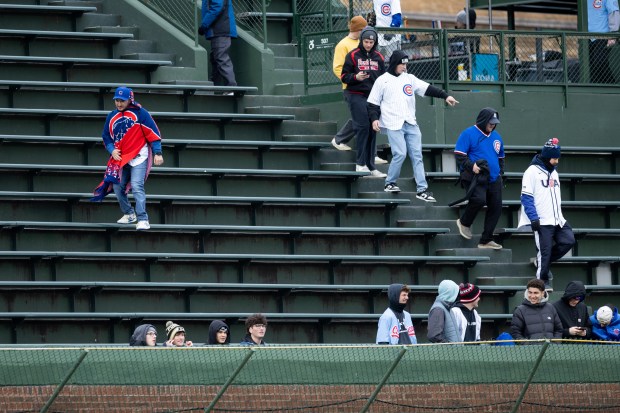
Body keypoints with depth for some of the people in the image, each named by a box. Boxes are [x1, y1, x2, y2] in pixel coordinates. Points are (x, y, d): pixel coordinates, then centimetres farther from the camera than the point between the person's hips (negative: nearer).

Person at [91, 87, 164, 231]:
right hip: (120, 158, 6)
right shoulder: (112, 116, 11)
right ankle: (129, 214, 27)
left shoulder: (140, 113, -5)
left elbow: (153, 132, -7)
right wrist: (112, 150, -1)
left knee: (137, 186, -18)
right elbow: (106, 136, 18)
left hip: (138, 157, -6)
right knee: (117, 186, 6)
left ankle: (143, 219, -19)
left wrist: (157, 153, -13)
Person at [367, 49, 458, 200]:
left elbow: (428, 89, 7)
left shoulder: (409, 79, 14)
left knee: (417, 155, 0)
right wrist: (374, 119, -11)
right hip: (393, 125, -5)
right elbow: (373, 103, 3)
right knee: (400, 154, -15)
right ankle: (390, 183, 4)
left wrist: (445, 96, -4)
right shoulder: (382, 80, 3)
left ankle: (422, 189, 0)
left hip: (411, 124, 5)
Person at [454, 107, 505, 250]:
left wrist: (500, 172, 16)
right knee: (479, 199, -29)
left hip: (493, 179, 7)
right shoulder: (469, 134, -3)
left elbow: (500, 157, 31)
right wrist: (471, 166, -20)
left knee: (496, 207, 1)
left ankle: (486, 240, 11)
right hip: (475, 178, -7)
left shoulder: (496, 136, 19)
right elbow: (459, 154, -7)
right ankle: (464, 222, 1)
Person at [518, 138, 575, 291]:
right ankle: (543, 281, 6)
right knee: (545, 251, -6)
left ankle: (543, 261, 14)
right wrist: (533, 218, -18)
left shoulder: (553, 172, 17)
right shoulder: (533, 172, -8)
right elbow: (526, 198, -12)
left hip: (557, 220, 8)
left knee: (569, 241, -3)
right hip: (542, 222, -8)